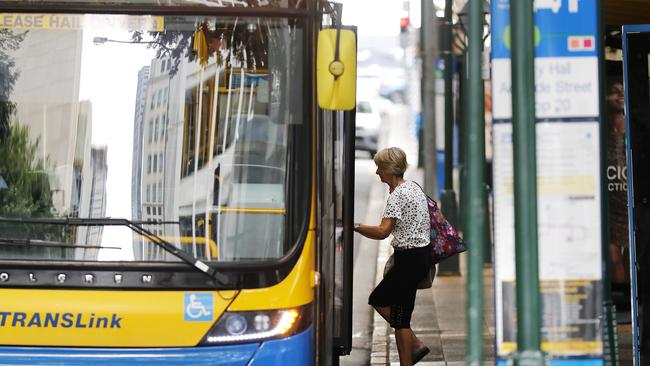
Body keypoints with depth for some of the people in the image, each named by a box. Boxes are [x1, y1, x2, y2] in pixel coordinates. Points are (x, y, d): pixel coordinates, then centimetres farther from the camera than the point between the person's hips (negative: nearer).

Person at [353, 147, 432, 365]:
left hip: (409, 259, -10)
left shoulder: (398, 195, -18)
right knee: (378, 299, 18)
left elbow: (382, 232, -25)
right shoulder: (414, 187, 11)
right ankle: (416, 345, 18)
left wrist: (355, 226, -18)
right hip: (421, 255, 10)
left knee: (400, 316, -3)